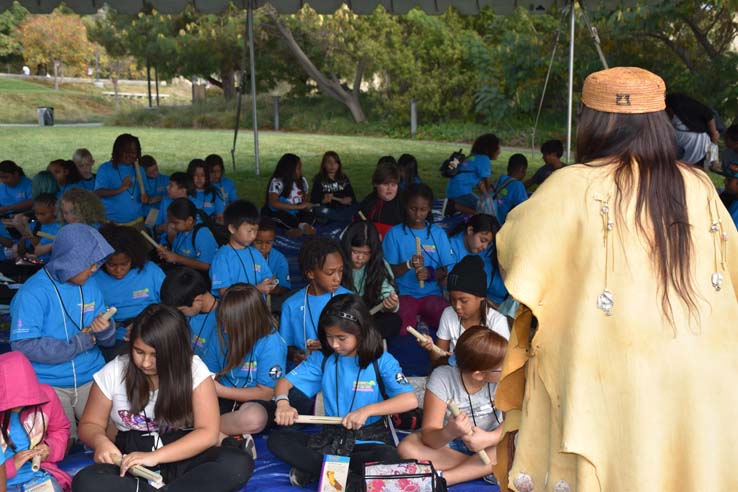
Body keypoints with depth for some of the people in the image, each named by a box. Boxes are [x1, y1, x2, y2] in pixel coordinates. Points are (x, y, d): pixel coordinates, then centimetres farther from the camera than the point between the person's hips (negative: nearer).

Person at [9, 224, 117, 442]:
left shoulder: (90, 285, 5)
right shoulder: (33, 292, -12)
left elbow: (109, 341, 10)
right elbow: (23, 346, -18)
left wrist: (106, 331, -15)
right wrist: (80, 343, -15)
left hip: (90, 378, 4)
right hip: (48, 383, -4)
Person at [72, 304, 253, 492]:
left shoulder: (194, 370, -8)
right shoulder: (113, 372, -3)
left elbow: (208, 433, -14)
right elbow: (90, 424, 7)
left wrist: (155, 456, -25)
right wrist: (100, 440, -17)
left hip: (182, 459, -1)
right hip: (132, 462, 2)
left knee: (238, 464, -30)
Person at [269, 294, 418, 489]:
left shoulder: (382, 361, -9)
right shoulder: (322, 358, 1)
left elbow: (410, 400, -20)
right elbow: (284, 382, 1)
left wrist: (367, 410, -30)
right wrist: (283, 403, -23)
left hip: (370, 441, -3)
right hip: (331, 438, 4)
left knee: (389, 458, -36)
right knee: (277, 440, -15)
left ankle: (316, 469, -20)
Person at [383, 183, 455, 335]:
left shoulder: (438, 233, 9)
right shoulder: (395, 233, 3)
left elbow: (449, 269, 5)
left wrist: (431, 273, -16)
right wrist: (408, 265, -20)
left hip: (431, 293, 2)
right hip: (404, 293, -2)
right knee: (401, 328, -31)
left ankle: (422, 319, 2)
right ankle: (416, 320, 3)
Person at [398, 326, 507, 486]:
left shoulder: (502, 377, -16)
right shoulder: (442, 378, -23)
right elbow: (429, 437, -26)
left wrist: (489, 438, -39)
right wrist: (450, 432, -48)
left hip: (489, 444, 1)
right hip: (449, 444, -1)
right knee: (407, 448, -29)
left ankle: (441, 478, -27)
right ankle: (485, 469, -21)